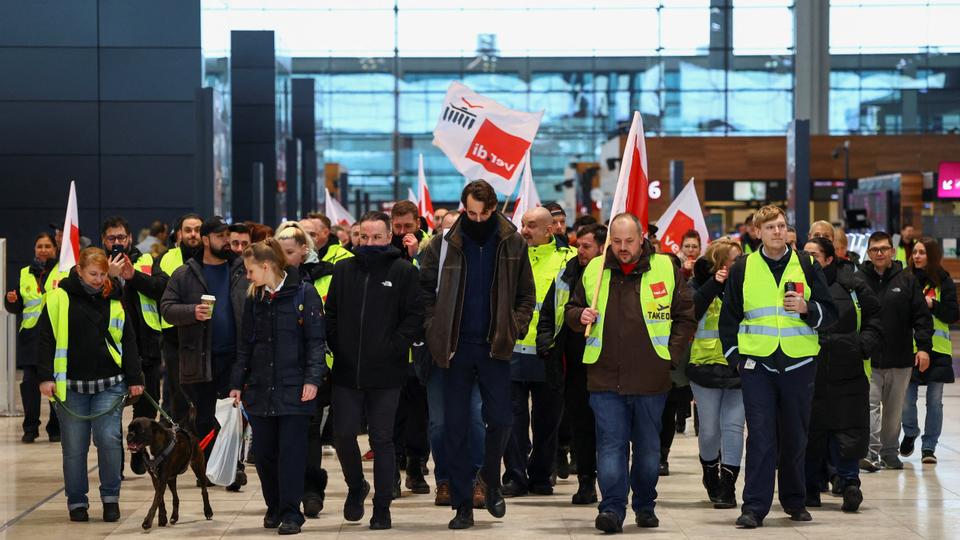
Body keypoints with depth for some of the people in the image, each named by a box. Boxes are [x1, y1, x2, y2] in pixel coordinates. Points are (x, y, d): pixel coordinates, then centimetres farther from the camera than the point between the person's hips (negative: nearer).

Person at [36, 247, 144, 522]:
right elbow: (46, 339, 0)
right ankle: (77, 502, 16)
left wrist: (134, 379, 7)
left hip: (109, 384, 1)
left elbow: (127, 341, 11)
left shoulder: (114, 300, 7)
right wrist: (45, 376, -7)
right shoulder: (58, 298, -1)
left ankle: (111, 497, 6)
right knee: (74, 446, 3)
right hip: (70, 386, -1)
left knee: (109, 439, -9)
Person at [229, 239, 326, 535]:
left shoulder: (304, 294, -5)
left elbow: (315, 340, -6)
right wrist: (236, 383, 11)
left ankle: (290, 513, 3)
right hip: (260, 388, 5)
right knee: (263, 452, 6)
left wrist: (313, 378, -15)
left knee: (291, 452, -4)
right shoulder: (253, 298, 11)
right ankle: (274, 507, 22)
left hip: (293, 388, -5)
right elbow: (245, 345, 15)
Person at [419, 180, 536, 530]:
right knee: (455, 428, 3)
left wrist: (515, 327, -5)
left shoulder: (512, 244, 1)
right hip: (456, 347, 0)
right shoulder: (443, 245, -1)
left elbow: (526, 294, 7)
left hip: (495, 346, 0)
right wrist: (434, 330, -7)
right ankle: (462, 505, 10)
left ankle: (490, 478, 25)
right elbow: (425, 289, 3)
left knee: (500, 419, -4)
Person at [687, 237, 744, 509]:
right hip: (706, 363, -1)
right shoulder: (699, 284, 0)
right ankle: (710, 474, 33)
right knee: (710, 429, 6)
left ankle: (727, 486, -3)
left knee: (733, 426, -6)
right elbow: (688, 312, -17)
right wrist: (714, 285, -22)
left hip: (738, 366, 1)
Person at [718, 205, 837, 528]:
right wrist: (734, 355, 3)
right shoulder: (742, 269, 5)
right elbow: (729, 318, 12)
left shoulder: (806, 265, 5)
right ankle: (754, 507, -7)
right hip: (757, 366, -1)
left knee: (795, 437, 9)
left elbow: (830, 313, 5)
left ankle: (794, 501, 24)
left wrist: (806, 308, -14)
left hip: (799, 365, 1)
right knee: (760, 437, -7)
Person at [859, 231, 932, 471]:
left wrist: (924, 347, -4)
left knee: (894, 409, 12)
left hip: (900, 360, 2)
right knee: (870, 404, -11)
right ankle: (871, 453, -16)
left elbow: (921, 315, 4)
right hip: (867, 359, -2)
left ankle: (890, 452, 23)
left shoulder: (906, 279, 4)